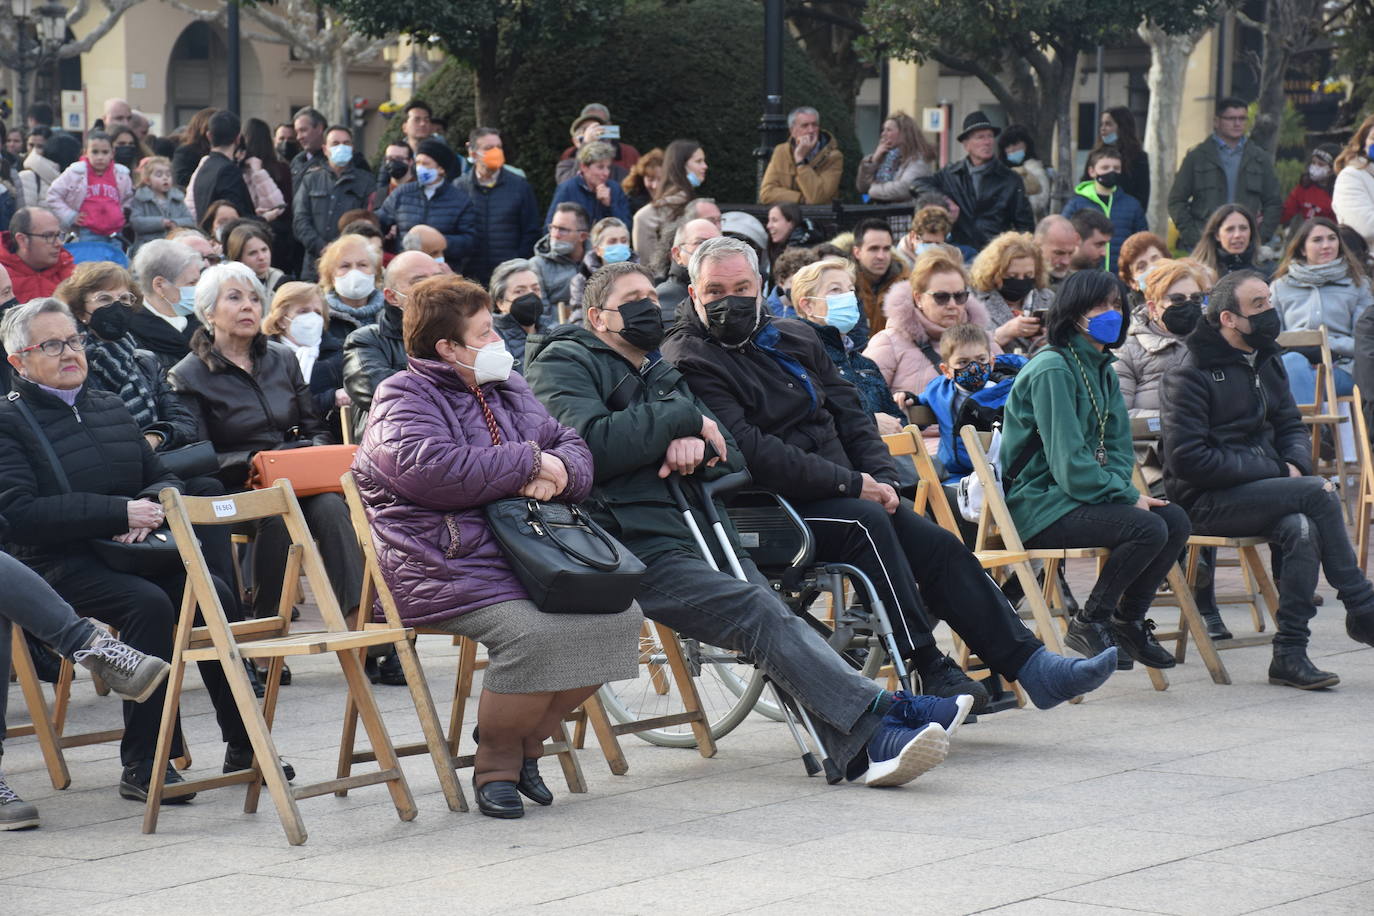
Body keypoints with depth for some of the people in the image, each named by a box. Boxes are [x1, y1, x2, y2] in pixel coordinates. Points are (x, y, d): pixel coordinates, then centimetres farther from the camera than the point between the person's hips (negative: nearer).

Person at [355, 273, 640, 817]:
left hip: (529, 550, 8)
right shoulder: (403, 398, -3)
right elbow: (429, 468, -22)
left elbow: (571, 446, 19)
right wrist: (528, 462, -13)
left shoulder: (507, 390, 23)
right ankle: (496, 762, -9)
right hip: (448, 564, -8)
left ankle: (529, 740, 3)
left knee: (619, 614, -13)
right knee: (536, 633, -32)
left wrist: (557, 475, -8)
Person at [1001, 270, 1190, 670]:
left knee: (1175, 520, -9)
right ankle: (1088, 623, -9)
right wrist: (1128, 497, -15)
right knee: (1148, 527, -24)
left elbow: (1119, 446, 14)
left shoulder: (1102, 370, 14)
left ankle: (1128, 621, 6)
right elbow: (1069, 464, -20)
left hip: (1083, 496, 9)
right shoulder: (1052, 370, -16)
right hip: (1039, 506, -9)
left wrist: (1118, 485, -7)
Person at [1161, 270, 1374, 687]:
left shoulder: (1266, 363, 15)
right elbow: (1187, 460, -16)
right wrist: (1269, 471, -15)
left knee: (1301, 529, -28)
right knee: (1319, 494, -26)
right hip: (1207, 504, -7)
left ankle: (1290, 654, -27)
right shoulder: (1193, 374, -9)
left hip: (1258, 493, 7)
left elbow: (1291, 426, 23)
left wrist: (1294, 465, -2)